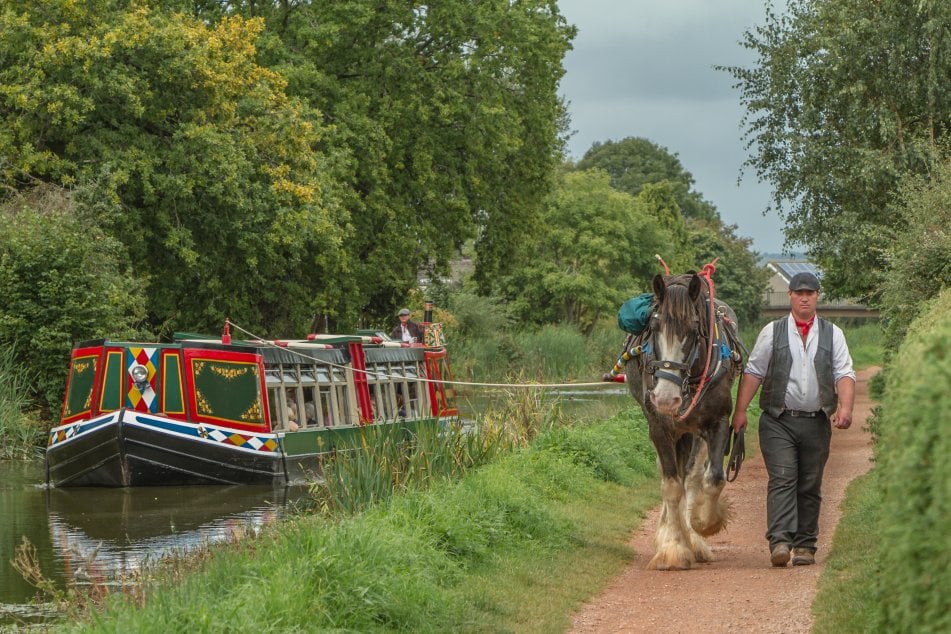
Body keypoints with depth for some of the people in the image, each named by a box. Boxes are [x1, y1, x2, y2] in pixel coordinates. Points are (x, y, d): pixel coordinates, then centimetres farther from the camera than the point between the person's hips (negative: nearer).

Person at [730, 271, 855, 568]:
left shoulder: (833, 334, 10)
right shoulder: (772, 332, 7)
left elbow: (844, 374, 3)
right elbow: (753, 372, 7)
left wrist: (845, 407, -15)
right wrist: (740, 410, 0)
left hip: (816, 422, 2)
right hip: (778, 421, -2)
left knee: (810, 486, 5)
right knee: (782, 478, -14)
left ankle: (805, 545, 13)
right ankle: (780, 542, -24)